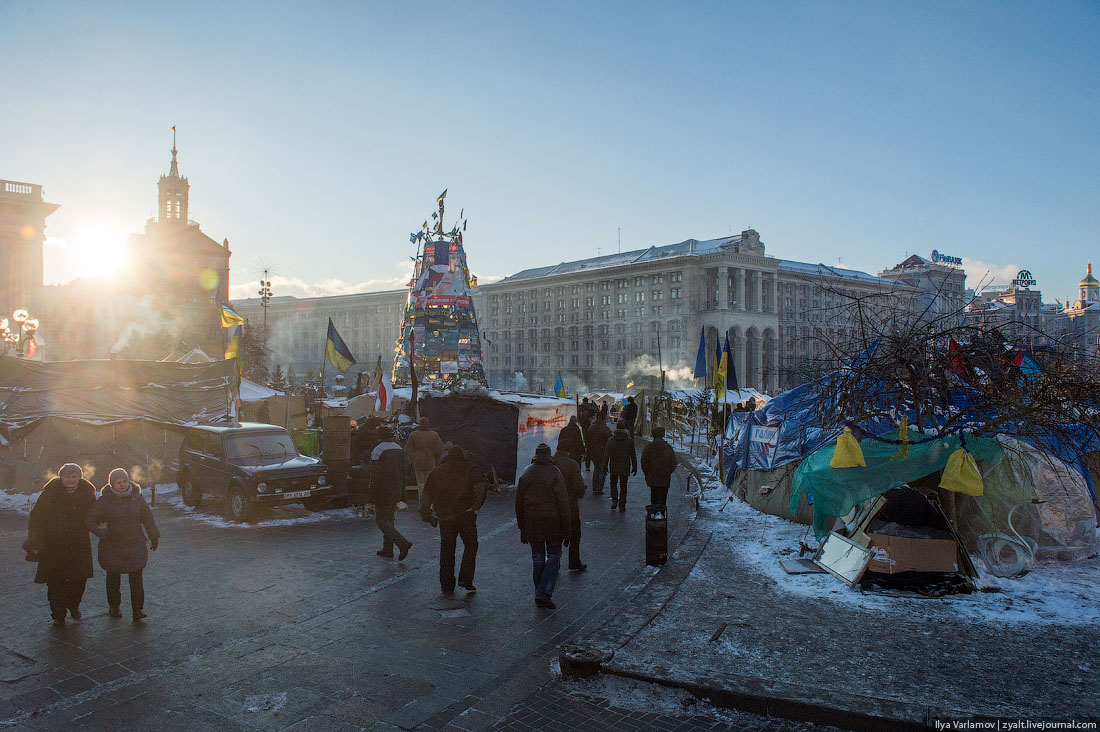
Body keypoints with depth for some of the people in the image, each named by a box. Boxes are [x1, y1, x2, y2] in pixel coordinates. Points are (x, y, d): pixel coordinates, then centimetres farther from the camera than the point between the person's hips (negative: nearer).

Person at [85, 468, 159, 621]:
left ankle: (138, 609, -1)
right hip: (112, 547, -1)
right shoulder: (105, 500, -9)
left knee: (136, 577, -4)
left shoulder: (136, 497, 0)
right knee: (113, 577, 12)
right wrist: (103, 533, -18)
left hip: (135, 545, 1)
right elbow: (89, 520, -7)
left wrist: (154, 536, 14)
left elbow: (147, 517, 11)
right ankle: (115, 606, 31)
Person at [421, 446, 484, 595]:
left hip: (445, 517, 2)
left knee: (446, 550, 12)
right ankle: (465, 579, 3)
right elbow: (480, 487, -11)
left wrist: (427, 515, 11)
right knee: (470, 545, 13)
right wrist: (476, 506, -4)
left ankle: (447, 585, 15)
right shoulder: (468, 468, 3)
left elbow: (426, 496, 6)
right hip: (466, 514, -2)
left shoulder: (435, 472, 10)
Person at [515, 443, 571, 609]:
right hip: (553, 522, -4)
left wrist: (522, 528, 15)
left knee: (537, 558, 14)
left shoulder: (525, 473, 4)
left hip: (531, 524, 4)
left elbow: (519, 503, 8)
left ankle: (539, 595, 19)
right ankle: (545, 592, -5)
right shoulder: (555, 473, -9)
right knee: (553, 556, 7)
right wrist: (566, 530, -4)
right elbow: (563, 503, -10)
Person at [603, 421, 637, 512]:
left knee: (613, 483, 18)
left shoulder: (611, 440, -3)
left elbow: (606, 454, 0)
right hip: (625, 467, 0)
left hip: (614, 467, 0)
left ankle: (614, 500, 0)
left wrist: (605, 466, 8)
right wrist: (634, 467, 6)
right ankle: (622, 505, 7)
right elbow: (633, 455, 0)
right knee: (623, 486, 7)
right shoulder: (629, 440, -3)